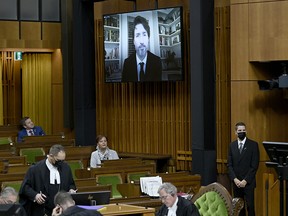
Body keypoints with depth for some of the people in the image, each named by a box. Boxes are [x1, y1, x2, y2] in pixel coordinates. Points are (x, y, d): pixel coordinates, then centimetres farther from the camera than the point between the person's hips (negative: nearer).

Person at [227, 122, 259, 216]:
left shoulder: (253, 145, -2)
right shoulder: (232, 145, 9)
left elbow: (254, 165, -6)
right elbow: (229, 165, 8)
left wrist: (245, 181, -12)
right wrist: (235, 179, -6)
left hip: (248, 183, -3)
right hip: (236, 182, 3)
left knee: (250, 206, -5)